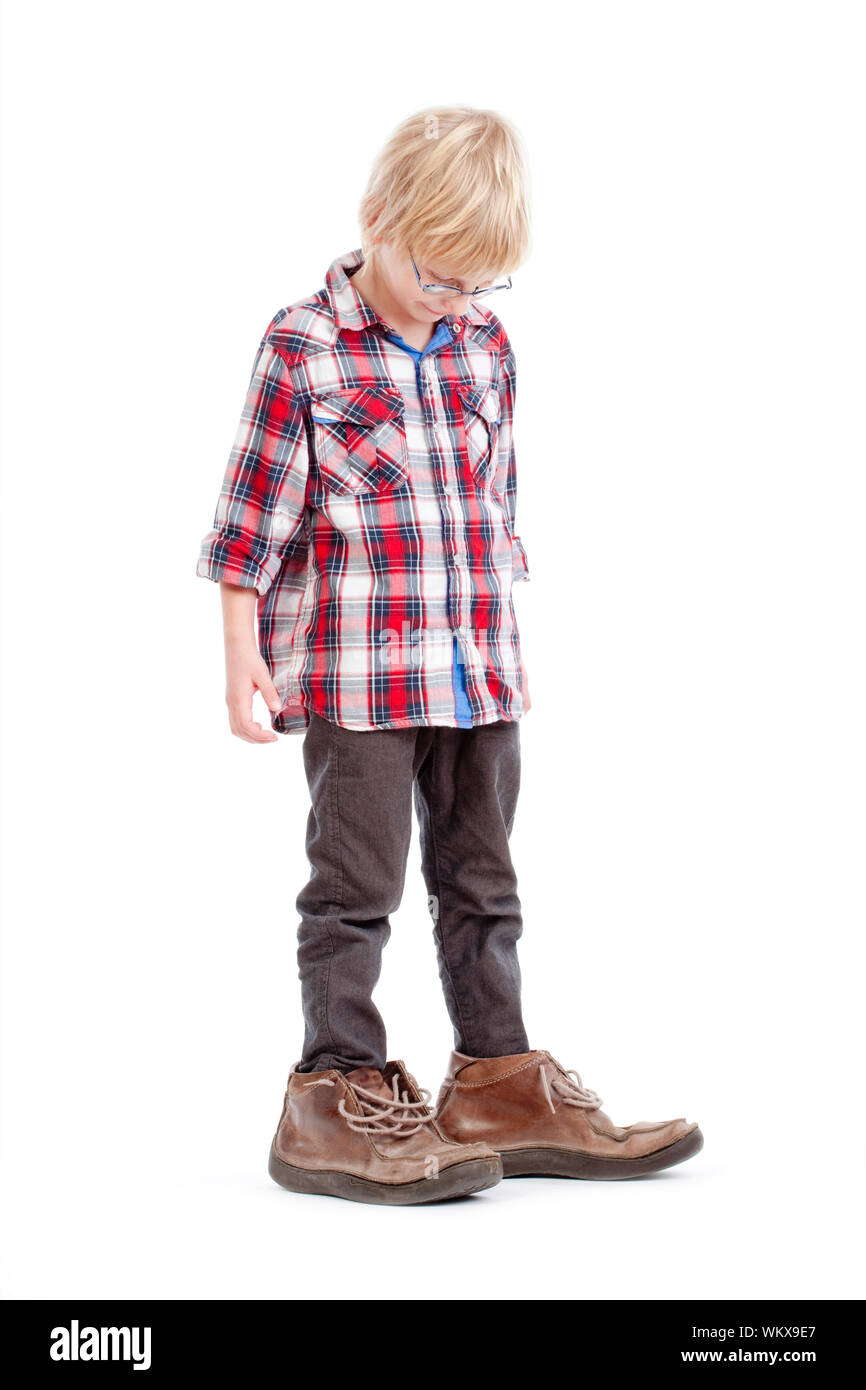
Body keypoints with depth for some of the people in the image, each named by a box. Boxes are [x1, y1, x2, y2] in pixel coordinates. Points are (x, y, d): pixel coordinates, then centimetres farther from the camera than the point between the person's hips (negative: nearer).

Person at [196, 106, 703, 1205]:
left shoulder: (487, 348, 11)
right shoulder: (301, 348, -6)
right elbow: (255, 511, -6)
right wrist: (244, 655, -9)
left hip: (481, 672, 6)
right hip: (354, 670, -6)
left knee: (480, 882, 12)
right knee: (358, 884, -1)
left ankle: (498, 1083, 22)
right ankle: (336, 1096, 9)